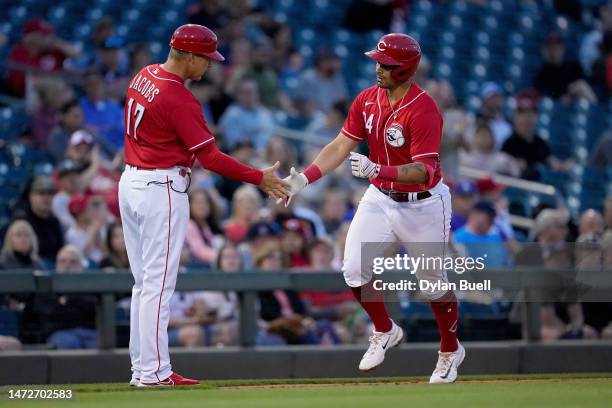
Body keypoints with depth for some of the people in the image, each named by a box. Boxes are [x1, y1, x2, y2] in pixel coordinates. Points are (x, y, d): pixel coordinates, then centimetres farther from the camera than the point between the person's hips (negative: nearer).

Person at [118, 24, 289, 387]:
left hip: (130, 180, 9)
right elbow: (210, 157, -19)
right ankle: (154, 371, -6)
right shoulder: (180, 100, -20)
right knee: (159, 283, -6)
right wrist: (259, 178, -13)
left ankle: (141, 367, 14)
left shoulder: (143, 77, 6)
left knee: (145, 282, 12)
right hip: (162, 189, -9)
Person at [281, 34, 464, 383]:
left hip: (423, 204, -5)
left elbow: (423, 171, -31)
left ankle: (450, 351, 31)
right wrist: (305, 178, -15)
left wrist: (377, 169, -44)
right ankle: (385, 333, 17)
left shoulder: (424, 109, -25)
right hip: (380, 198, 6)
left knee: (433, 281, 7)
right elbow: (341, 147, -3)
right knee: (355, 269, -9)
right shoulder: (367, 100, -4)